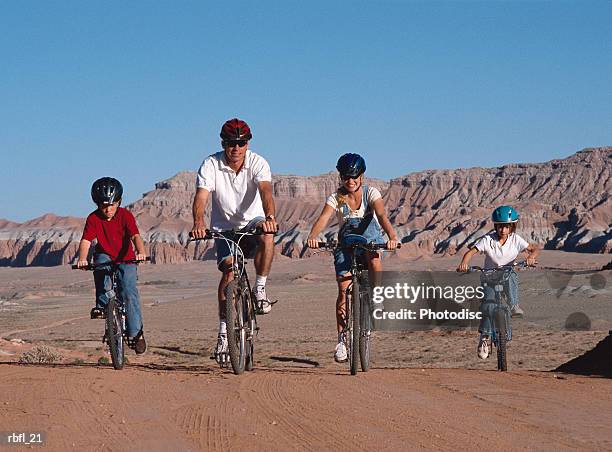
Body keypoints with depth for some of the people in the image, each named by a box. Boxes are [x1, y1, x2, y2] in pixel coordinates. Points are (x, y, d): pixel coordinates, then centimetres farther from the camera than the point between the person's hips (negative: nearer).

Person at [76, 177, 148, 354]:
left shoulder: (125, 215, -14)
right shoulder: (94, 219, -11)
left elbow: (135, 236, -27)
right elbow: (86, 241, -21)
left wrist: (141, 252, -47)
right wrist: (82, 259, -40)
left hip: (125, 260, -1)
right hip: (105, 257, 1)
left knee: (129, 292, -18)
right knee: (100, 261, -34)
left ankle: (136, 333, -9)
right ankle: (102, 304, -22)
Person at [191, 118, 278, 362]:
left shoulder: (257, 163, -13)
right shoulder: (211, 165, -14)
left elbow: (265, 191, -31)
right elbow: (201, 196, -27)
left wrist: (270, 217, -52)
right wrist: (198, 222, -48)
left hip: (253, 222, 0)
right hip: (224, 228, 0)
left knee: (267, 236, -34)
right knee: (229, 271, -19)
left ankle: (260, 289, -16)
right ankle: (224, 331, -9)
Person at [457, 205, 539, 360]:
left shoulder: (516, 239, -9)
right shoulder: (488, 240, -14)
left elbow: (535, 249, -7)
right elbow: (471, 252, -21)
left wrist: (531, 256, -31)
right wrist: (464, 263, -42)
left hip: (509, 274, 1)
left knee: (510, 276, -37)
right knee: (487, 305, -20)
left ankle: (513, 306, -29)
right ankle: (485, 338, -8)